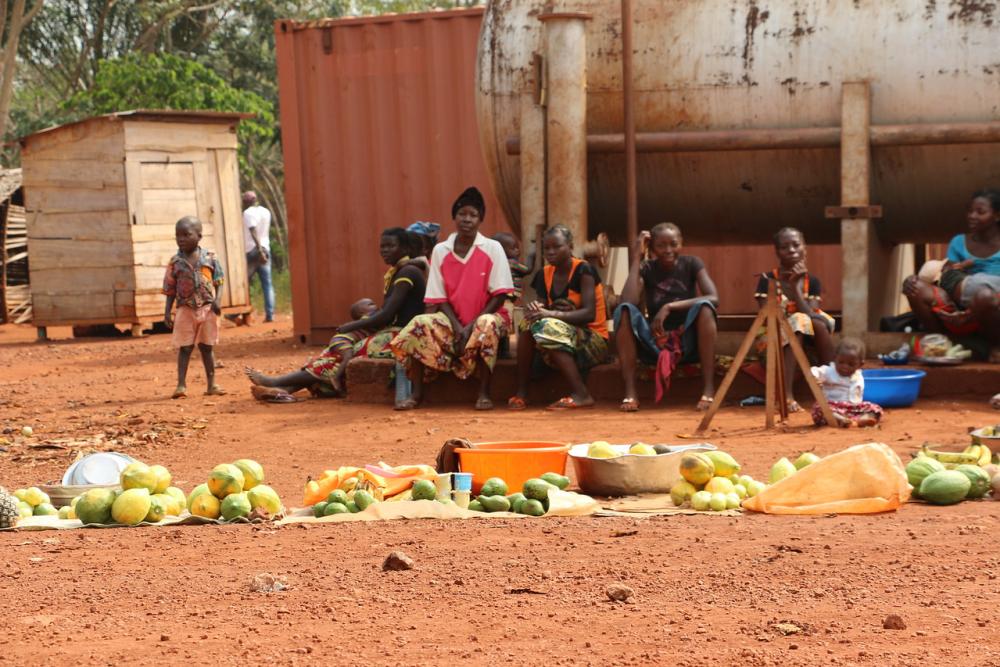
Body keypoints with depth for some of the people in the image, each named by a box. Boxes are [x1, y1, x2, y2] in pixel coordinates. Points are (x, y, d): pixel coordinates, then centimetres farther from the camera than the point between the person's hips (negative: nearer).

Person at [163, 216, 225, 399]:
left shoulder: (209, 257, 0)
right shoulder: (175, 262, 0)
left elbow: (218, 281, 3)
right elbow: (170, 289, 3)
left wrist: (216, 300, -11)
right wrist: (167, 311, -3)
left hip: (207, 308, 1)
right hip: (185, 309, -1)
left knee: (207, 347, 8)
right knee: (185, 348, -1)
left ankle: (211, 384, 15)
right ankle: (181, 384, 0)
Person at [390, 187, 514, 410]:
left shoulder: (492, 249, -5)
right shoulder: (440, 251, 2)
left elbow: (499, 295, -8)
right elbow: (439, 299, 1)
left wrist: (472, 325, -17)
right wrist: (458, 327, -15)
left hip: (485, 316, -3)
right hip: (453, 320, 3)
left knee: (486, 325, -38)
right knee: (419, 325, -26)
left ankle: (484, 393, -29)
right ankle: (416, 392, -16)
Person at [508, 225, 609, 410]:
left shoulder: (583, 270, -10)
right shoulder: (545, 274, 7)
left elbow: (589, 313, -20)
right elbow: (543, 306, 1)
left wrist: (552, 314, -31)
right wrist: (536, 308, -24)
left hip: (592, 341, -5)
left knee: (549, 328, -32)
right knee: (529, 322, -20)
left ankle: (581, 394, -30)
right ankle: (521, 392, -22)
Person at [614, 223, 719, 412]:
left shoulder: (691, 264, -2)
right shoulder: (646, 269, 0)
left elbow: (713, 298, -18)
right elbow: (628, 301, -19)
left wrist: (670, 307, -25)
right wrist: (637, 257, -15)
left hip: (688, 343, -1)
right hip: (655, 345, 1)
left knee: (704, 306, -30)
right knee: (624, 310, -24)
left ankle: (709, 390, -30)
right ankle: (630, 392, -26)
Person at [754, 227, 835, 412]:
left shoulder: (812, 282, 0)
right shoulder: (768, 280, -8)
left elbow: (811, 316, -14)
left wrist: (795, 286, -20)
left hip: (807, 341, 3)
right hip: (775, 341, -3)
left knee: (820, 323, -29)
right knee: (799, 321, -34)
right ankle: (786, 395, -45)